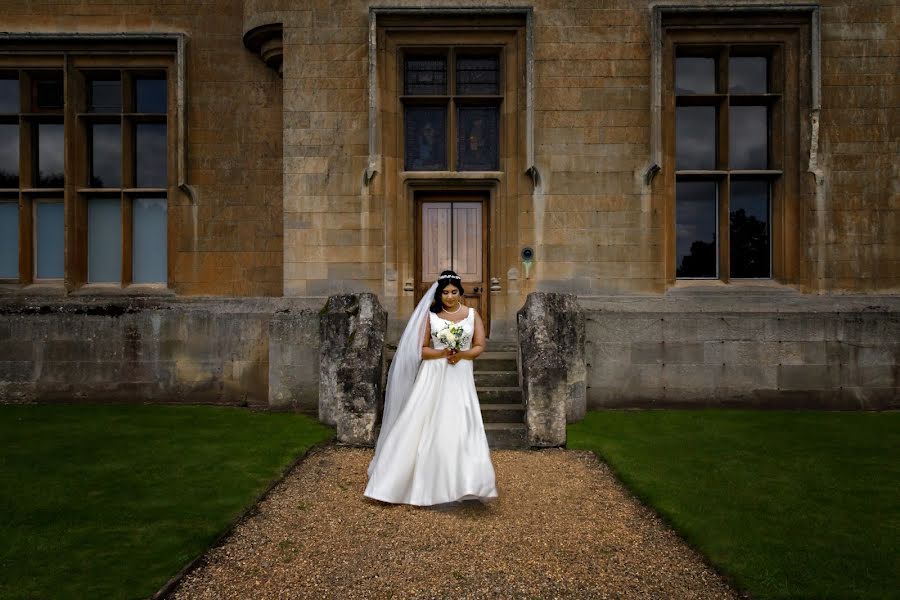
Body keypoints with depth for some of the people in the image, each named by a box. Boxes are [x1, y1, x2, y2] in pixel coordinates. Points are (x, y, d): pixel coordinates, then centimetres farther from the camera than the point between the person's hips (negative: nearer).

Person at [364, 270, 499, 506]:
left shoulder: (472, 314, 7)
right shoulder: (430, 315, 3)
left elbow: (480, 346, 3)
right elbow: (421, 349, 0)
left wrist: (461, 355, -15)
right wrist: (442, 354, -16)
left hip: (460, 378, 1)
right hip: (433, 377, -1)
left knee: (461, 427, -4)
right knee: (423, 427, -1)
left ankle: (466, 484, 5)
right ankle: (420, 484, 12)